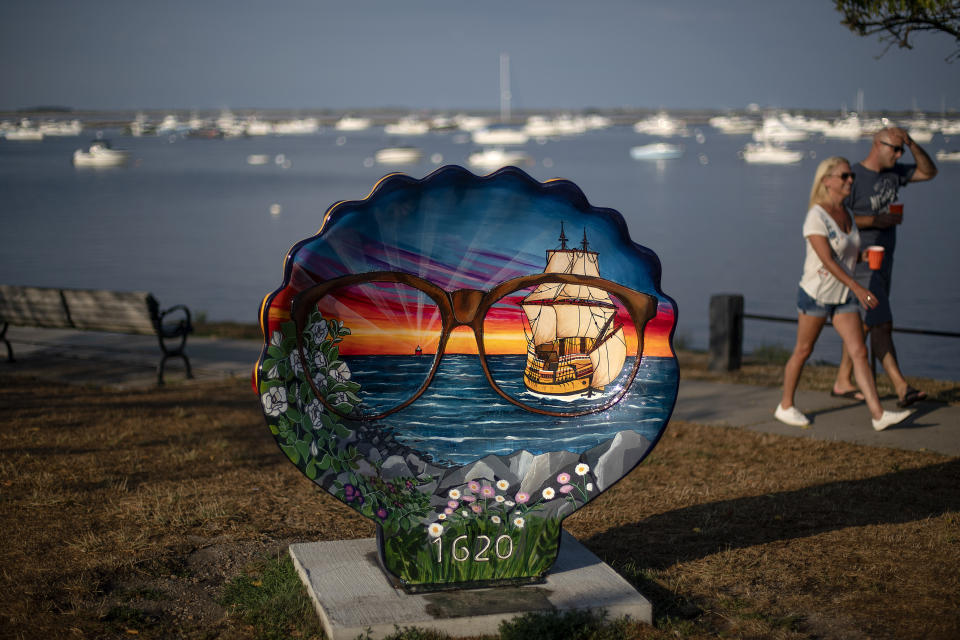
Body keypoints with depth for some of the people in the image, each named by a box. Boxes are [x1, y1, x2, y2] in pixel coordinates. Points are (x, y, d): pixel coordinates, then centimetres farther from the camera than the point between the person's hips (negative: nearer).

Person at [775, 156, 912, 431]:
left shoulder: (847, 214, 7)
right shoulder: (816, 218, -17)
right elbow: (828, 260, -24)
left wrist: (866, 256, -1)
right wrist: (857, 288, -29)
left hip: (843, 296, 7)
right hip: (816, 295, -7)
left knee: (859, 352, -2)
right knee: (803, 351, 7)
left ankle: (878, 414, -5)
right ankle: (785, 407, 24)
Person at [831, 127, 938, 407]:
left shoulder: (893, 172, 10)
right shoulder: (854, 177, -14)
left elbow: (929, 172, 12)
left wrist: (912, 144, -2)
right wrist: (876, 220, -19)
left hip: (883, 262, 8)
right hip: (863, 262, -8)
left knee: (864, 324, 12)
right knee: (882, 324, -13)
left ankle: (842, 381, 23)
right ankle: (902, 388, -18)